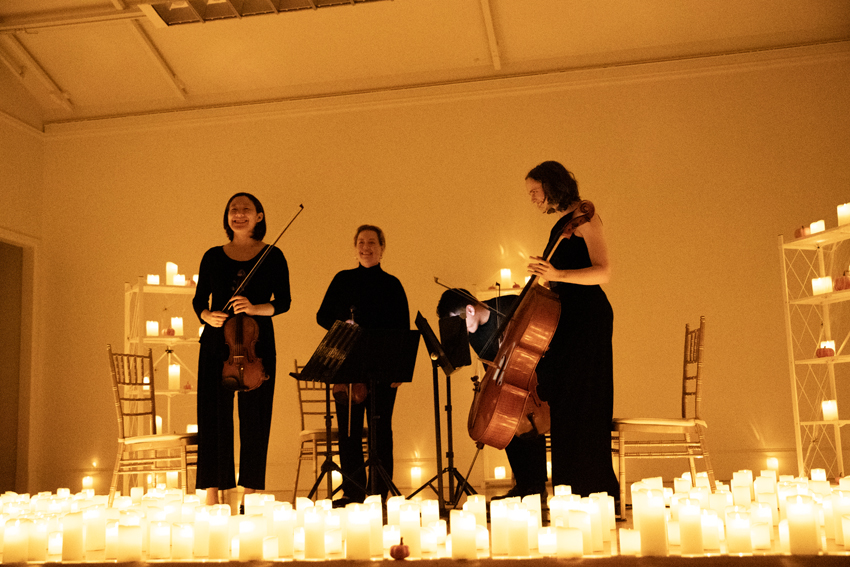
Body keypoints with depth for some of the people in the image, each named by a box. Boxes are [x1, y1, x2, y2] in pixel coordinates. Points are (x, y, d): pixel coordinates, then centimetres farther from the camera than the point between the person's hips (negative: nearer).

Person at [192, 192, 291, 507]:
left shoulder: (272, 256, 4)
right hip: (216, 342, 1)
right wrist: (207, 315, -9)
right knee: (214, 413, -1)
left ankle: (250, 495, 10)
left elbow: (283, 301, -1)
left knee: (254, 415, 0)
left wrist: (255, 308, -19)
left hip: (257, 342, -1)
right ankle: (212, 494, 6)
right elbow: (199, 299, 12)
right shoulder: (213, 257, 10)